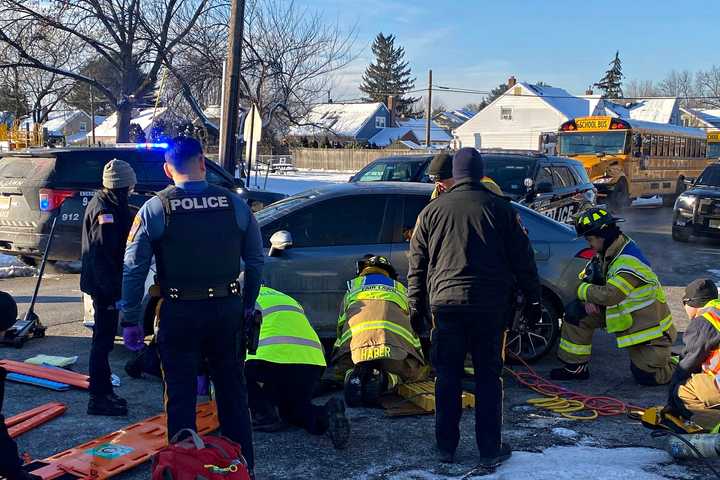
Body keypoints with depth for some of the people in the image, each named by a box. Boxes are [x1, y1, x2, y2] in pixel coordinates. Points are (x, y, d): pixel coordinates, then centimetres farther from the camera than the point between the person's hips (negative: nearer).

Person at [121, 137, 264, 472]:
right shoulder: (235, 204, -2)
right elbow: (255, 260, 4)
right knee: (232, 391, 17)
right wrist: (248, 304, 16)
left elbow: (134, 269, -8)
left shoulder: (155, 209, -7)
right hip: (227, 309, 3)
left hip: (179, 314, -2)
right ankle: (243, 467, 28)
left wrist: (131, 320, -1)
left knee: (180, 397, 10)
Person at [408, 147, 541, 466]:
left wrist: (416, 305, 17)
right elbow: (522, 260, 3)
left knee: (448, 378, 10)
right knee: (488, 378, 7)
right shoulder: (499, 208, 2)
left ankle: (446, 447, 17)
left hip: (445, 305, 1)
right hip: (490, 306, -1)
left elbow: (417, 264, 10)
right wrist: (533, 301, 11)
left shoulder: (432, 211, 6)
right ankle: (490, 450, 12)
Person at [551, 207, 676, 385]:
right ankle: (575, 367, 5)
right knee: (576, 311, -4)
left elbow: (608, 295, -35)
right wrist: (589, 299, -10)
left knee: (646, 376, -7)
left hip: (650, 326, -9)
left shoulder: (629, 263, -30)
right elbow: (587, 275, 10)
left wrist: (583, 290, -17)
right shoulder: (609, 252, 1)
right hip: (625, 315, 9)